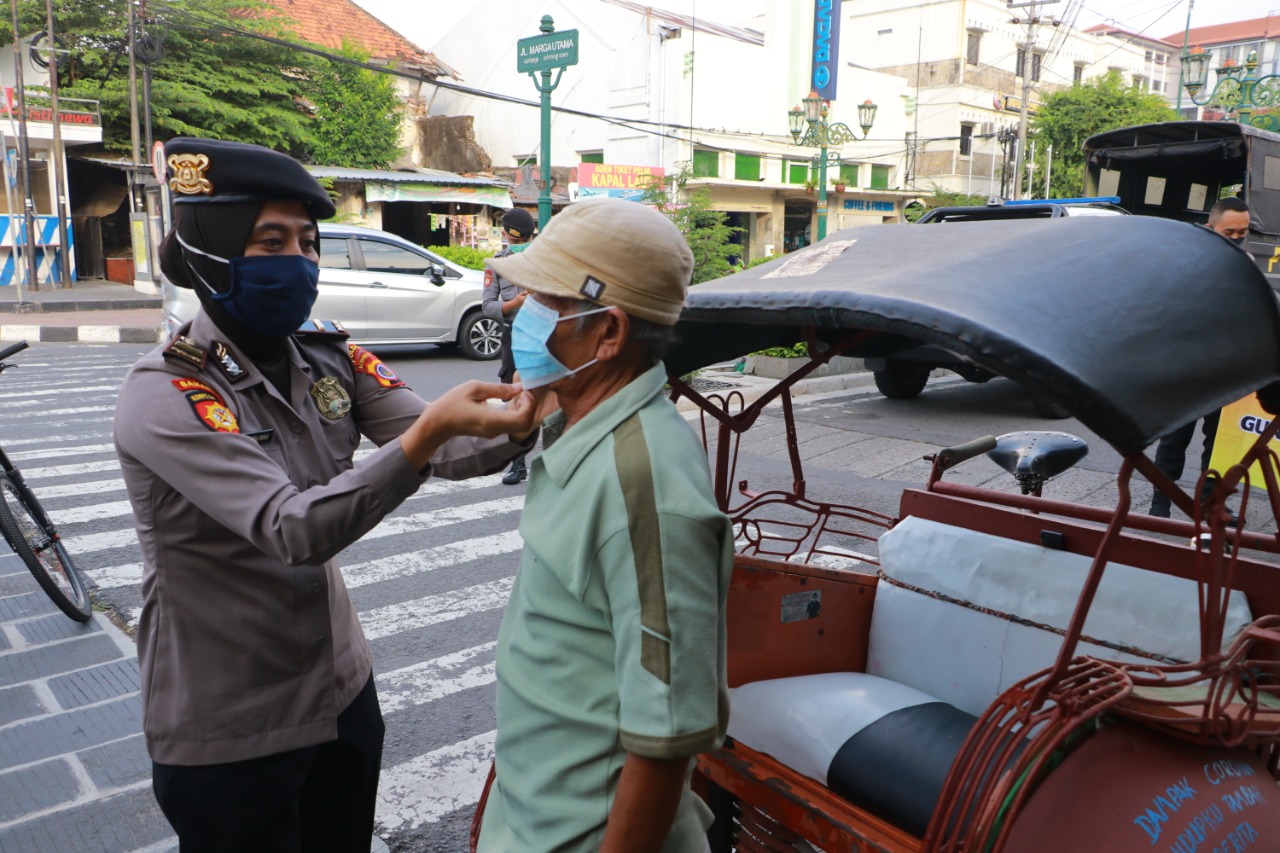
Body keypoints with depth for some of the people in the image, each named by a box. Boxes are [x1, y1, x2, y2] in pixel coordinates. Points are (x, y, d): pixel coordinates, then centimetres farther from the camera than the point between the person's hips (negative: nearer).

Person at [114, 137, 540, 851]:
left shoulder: (326, 355, -2)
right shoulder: (164, 398, -21)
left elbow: (439, 447, -10)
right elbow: (295, 530, -32)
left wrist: (517, 426, -29)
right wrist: (427, 431, -41)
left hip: (344, 691, 6)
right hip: (228, 735, -6)